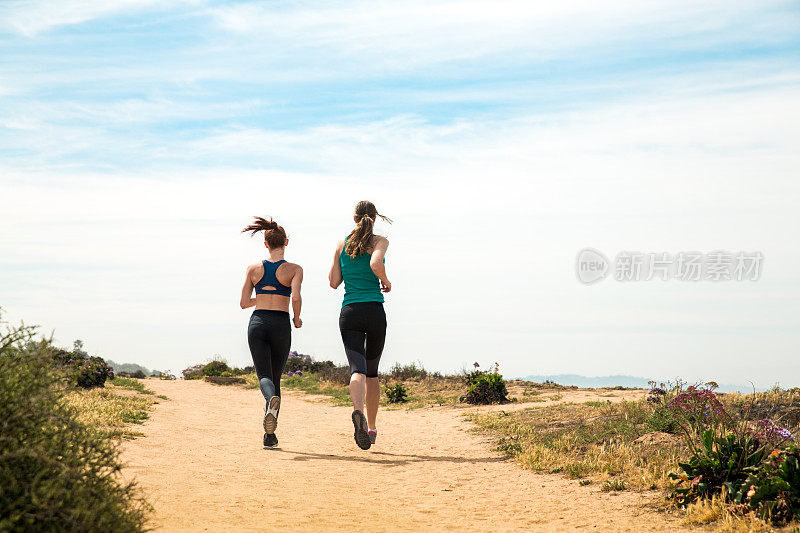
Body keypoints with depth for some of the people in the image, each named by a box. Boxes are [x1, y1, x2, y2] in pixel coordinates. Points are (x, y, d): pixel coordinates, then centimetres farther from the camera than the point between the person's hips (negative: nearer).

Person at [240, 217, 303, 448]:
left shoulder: (254, 268, 8)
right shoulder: (294, 269, 0)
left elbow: (244, 303, 9)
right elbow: (296, 297, -14)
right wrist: (297, 320, 4)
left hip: (257, 323, 1)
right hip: (281, 325, -1)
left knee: (264, 375, -6)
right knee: (276, 378, 12)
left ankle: (272, 400, -43)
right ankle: (269, 435, 10)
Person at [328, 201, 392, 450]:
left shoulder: (341, 244, 11)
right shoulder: (380, 241, 2)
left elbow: (334, 282, 10)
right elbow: (375, 263, -20)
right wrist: (386, 281, -1)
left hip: (349, 312, 1)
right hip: (374, 310, -1)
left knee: (358, 369, -11)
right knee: (372, 371, 16)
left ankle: (358, 411, -41)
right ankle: (371, 427, 22)